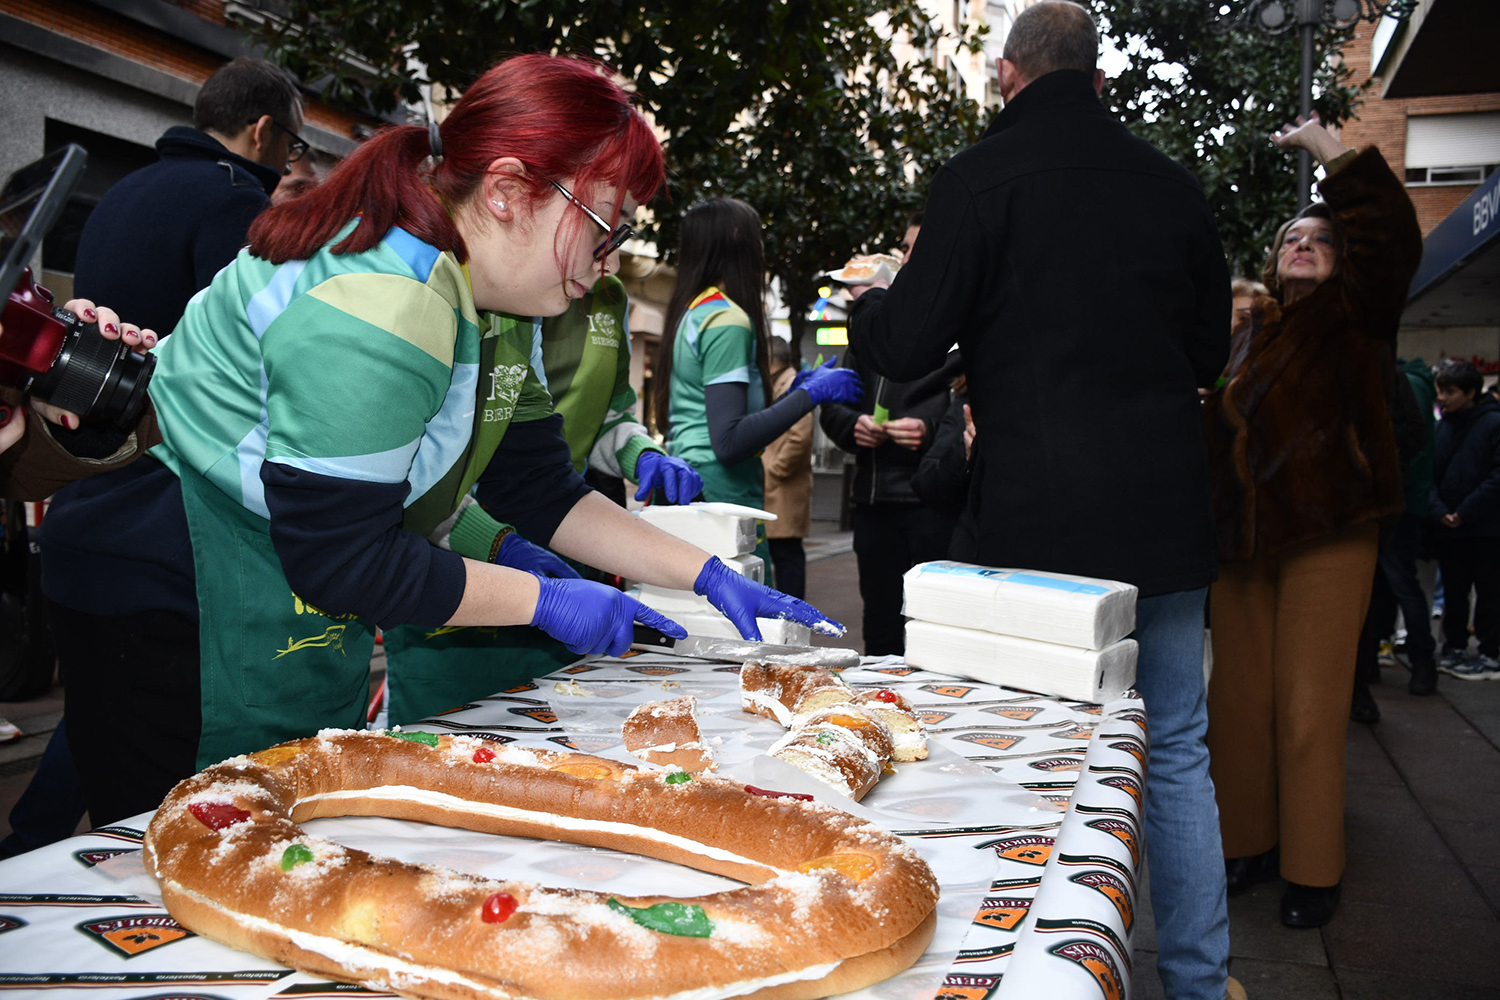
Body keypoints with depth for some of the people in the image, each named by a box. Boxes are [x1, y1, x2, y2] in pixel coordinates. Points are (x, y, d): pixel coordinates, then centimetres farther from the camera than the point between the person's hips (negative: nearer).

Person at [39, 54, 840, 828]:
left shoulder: (490, 305, 3)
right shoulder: (376, 309, -29)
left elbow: (541, 491, 9)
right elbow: (342, 556, -27)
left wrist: (707, 575, 4)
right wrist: (546, 600, -17)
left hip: (305, 635, 9)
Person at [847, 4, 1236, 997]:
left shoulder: (979, 178, -7)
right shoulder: (1172, 183, 6)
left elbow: (907, 346, -8)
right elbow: (1211, 353, 15)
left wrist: (866, 298, 14)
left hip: (1037, 518, -4)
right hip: (1168, 514, 4)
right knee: (1177, 752, 15)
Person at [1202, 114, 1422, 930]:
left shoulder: (1351, 316, 3)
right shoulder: (1248, 337, 19)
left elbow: (1393, 239, -15)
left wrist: (1331, 151, -10)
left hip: (1327, 540, -6)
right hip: (1243, 541, 6)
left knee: (1310, 709, -4)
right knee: (1238, 700, 9)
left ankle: (1312, 871, 8)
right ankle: (1246, 841, 23)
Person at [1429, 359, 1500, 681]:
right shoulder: (1443, 426, 8)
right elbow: (1431, 473, 7)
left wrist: (1466, 512, -17)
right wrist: (1439, 510, -8)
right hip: (1448, 526, 5)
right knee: (1453, 591, 14)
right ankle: (1455, 648, 25)